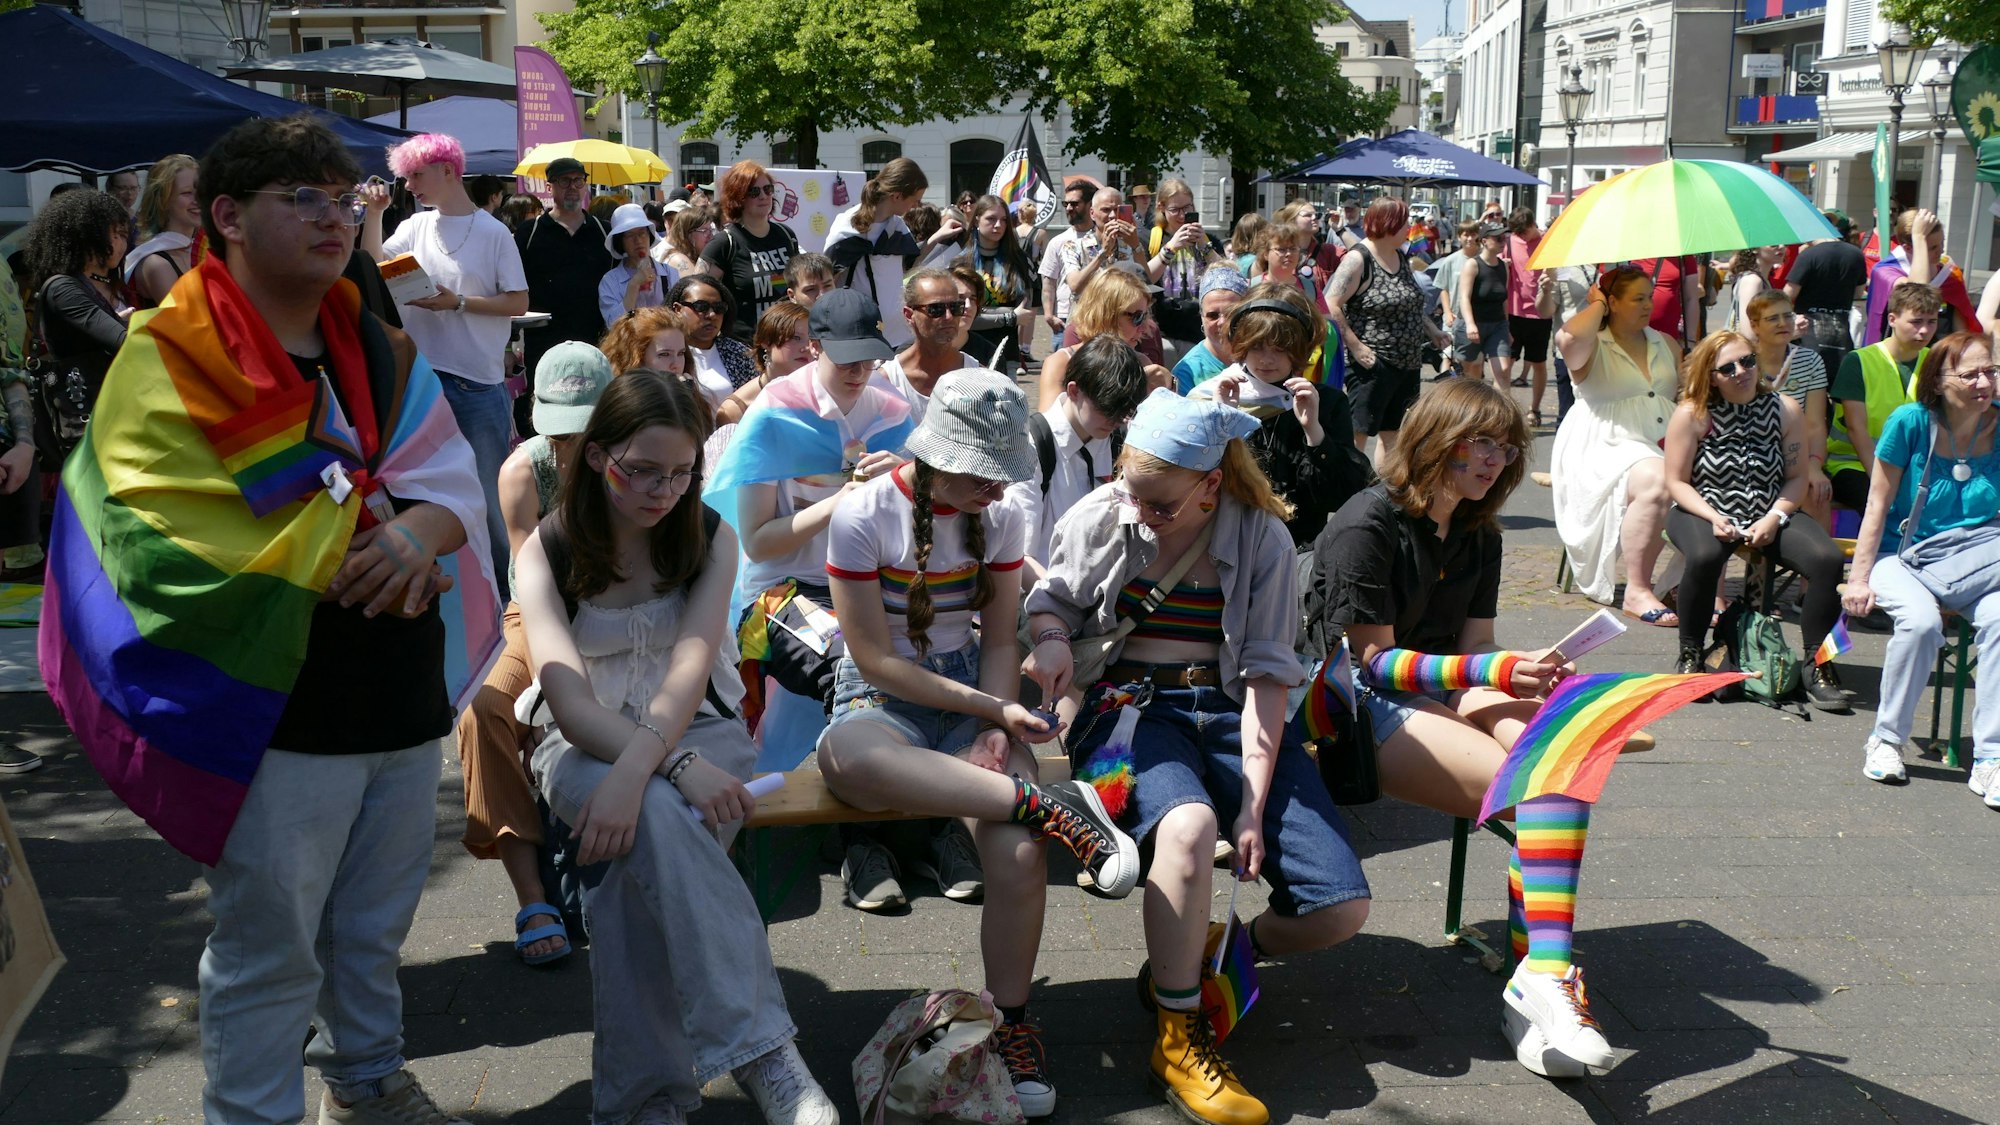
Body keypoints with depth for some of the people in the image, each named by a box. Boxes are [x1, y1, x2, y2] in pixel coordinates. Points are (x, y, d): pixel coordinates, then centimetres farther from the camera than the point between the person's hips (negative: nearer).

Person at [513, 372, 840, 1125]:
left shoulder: (710, 540, -1)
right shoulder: (547, 553, -5)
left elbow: (690, 664, -19)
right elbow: (569, 699, -19)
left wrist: (635, 772, -38)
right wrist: (676, 764, -36)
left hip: (699, 735, 1)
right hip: (588, 749, -1)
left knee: (644, 853, -34)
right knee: (658, 820, -37)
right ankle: (763, 1054, -42)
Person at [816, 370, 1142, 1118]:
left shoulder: (1001, 516, 4)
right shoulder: (864, 517, -10)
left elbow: (999, 640, 6)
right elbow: (876, 660, -11)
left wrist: (1000, 726, -14)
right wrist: (992, 709, -16)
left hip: (973, 694, 3)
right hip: (879, 701, -3)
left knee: (1018, 852, -29)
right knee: (848, 759, -43)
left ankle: (1010, 1022, -7)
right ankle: (1052, 805, -35)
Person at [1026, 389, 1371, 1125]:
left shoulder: (1261, 536, -1)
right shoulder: (1101, 517, 0)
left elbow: (1266, 672, -5)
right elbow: (1050, 601, 14)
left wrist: (1255, 803, -13)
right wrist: (1050, 641, -12)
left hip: (1230, 713, 2)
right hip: (1127, 705, -1)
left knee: (1340, 910, -15)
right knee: (1190, 823, -38)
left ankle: (1218, 954, 16)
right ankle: (1178, 1040, -20)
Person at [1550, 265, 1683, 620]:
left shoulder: (1665, 344, 22)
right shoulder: (1593, 346, 2)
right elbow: (1568, 339, -24)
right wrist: (1597, 306, -6)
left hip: (1663, 444, 6)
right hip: (1605, 447, -6)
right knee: (1655, 481, -37)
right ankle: (1637, 592, -29)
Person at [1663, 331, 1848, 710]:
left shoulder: (1785, 410, 1)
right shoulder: (1692, 414, -6)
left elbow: (1796, 477, 3)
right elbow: (1677, 482, -5)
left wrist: (1774, 517, -14)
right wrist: (1714, 519, -20)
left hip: (1770, 514, 3)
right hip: (1704, 512, -3)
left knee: (1827, 560, -24)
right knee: (1704, 556, -38)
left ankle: (1816, 666, -7)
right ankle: (1690, 656, -14)